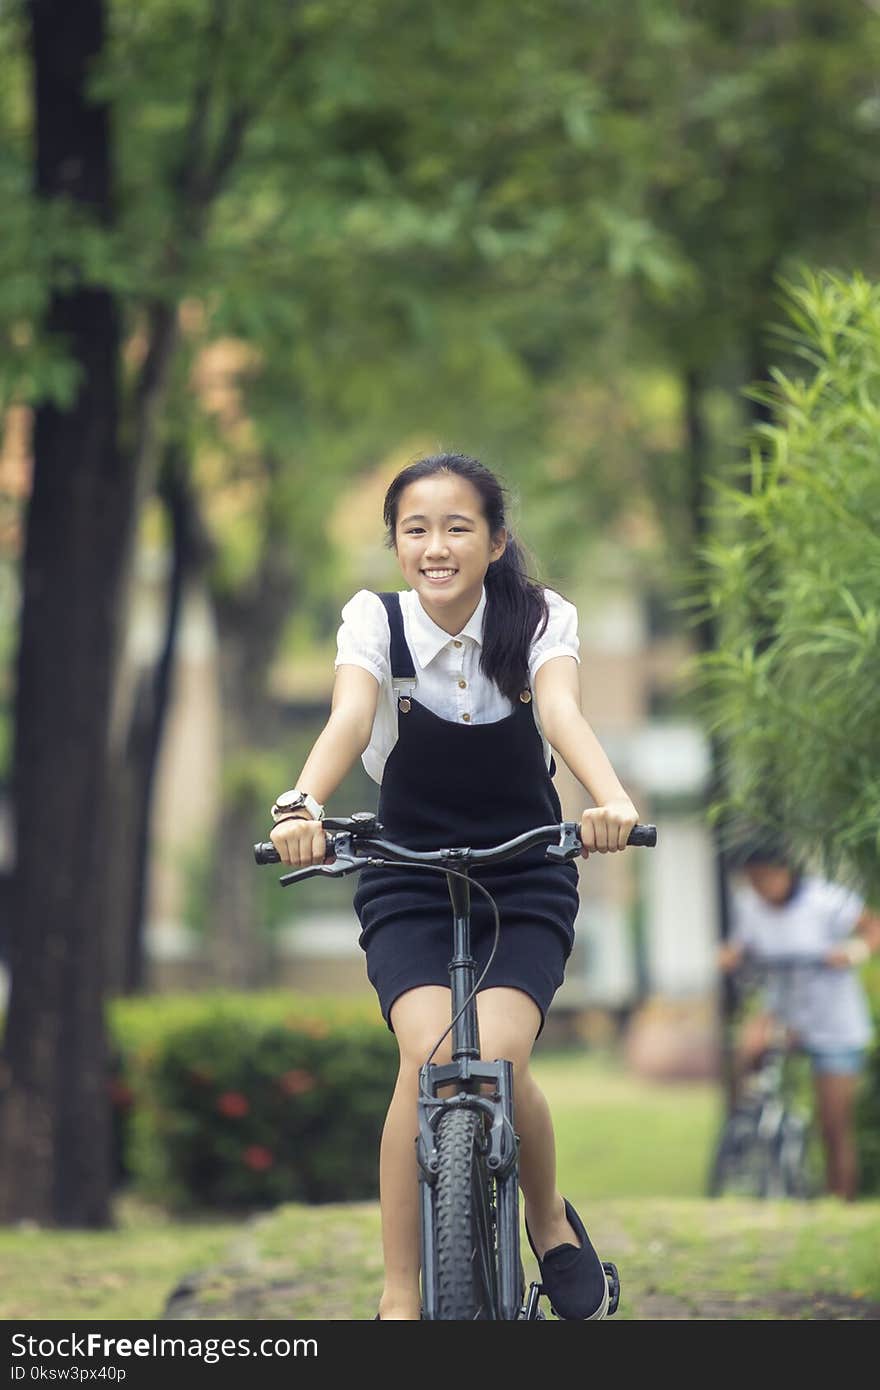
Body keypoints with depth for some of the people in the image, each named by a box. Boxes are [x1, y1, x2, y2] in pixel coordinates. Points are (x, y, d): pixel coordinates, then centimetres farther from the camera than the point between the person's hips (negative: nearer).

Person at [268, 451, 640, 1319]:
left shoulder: (539, 620, -9)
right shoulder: (376, 622, -9)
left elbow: (562, 712, -27)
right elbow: (351, 717, -27)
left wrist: (612, 800, -48)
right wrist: (301, 807, -47)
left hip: (525, 885, 0)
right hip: (407, 887, 0)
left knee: (496, 1059, -23)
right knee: (432, 1056, -25)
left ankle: (550, 1219, 8)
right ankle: (400, 1295, -16)